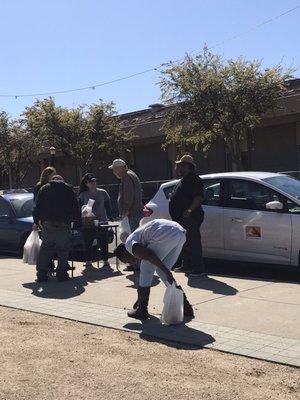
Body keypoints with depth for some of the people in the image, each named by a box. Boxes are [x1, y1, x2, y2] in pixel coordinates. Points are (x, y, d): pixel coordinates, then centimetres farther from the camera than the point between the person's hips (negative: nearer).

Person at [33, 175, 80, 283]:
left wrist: (37, 221, 17)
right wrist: (76, 218, 22)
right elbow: (75, 207, 9)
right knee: (63, 250, 3)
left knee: (45, 250, 5)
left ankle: (41, 275, 4)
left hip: (47, 225, 2)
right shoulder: (68, 189, 12)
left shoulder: (44, 189, 15)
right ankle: (61, 274, 2)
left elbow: (37, 208, 9)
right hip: (63, 224, -1)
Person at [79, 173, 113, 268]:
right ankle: (88, 260, 15)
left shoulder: (103, 193, 5)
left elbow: (108, 206, 9)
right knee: (88, 242, 3)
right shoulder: (83, 195, 4)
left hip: (102, 222, 0)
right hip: (87, 223, 0)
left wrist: (110, 218, 2)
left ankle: (105, 260, 11)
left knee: (103, 242, 1)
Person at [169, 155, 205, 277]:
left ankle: (198, 269, -7)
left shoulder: (194, 179, -13)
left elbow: (199, 198, -22)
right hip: (181, 219, 11)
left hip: (190, 218, -11)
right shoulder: (184, 180, 21)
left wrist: (189, 210, -28)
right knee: (184, 243, 17)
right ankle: (186, 265, 27)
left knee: (193, 243, -10)